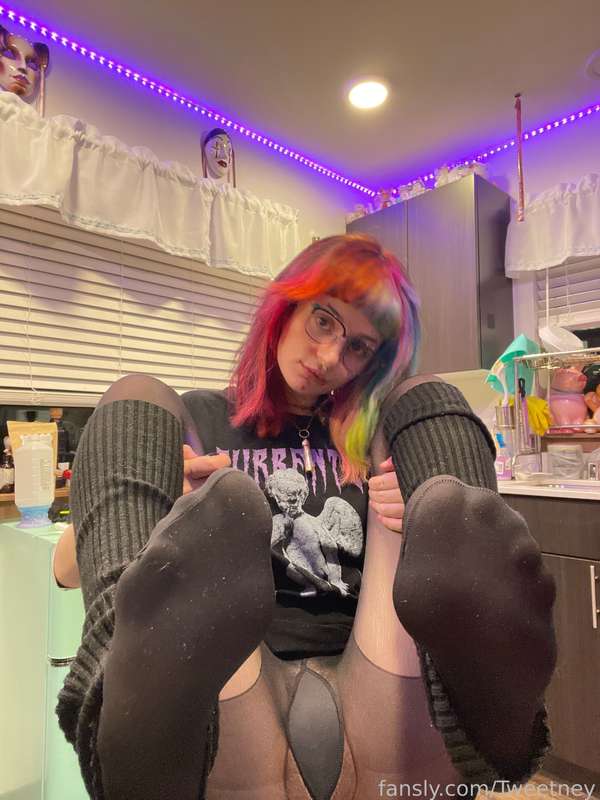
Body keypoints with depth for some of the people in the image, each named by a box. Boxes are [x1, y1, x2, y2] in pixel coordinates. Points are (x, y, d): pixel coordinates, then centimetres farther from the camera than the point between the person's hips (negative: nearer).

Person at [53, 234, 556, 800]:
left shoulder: (368, 435, 17)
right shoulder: (198, 419, 14)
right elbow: (65, 566, 6)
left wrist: (398, 533, -10)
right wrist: (171, 515, -15)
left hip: (372, 699, 2)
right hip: (229, 710, 0)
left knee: (427, 399, -4)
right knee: (138, 399, -11)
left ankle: (477, 664, -30)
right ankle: (141, 695, -39)